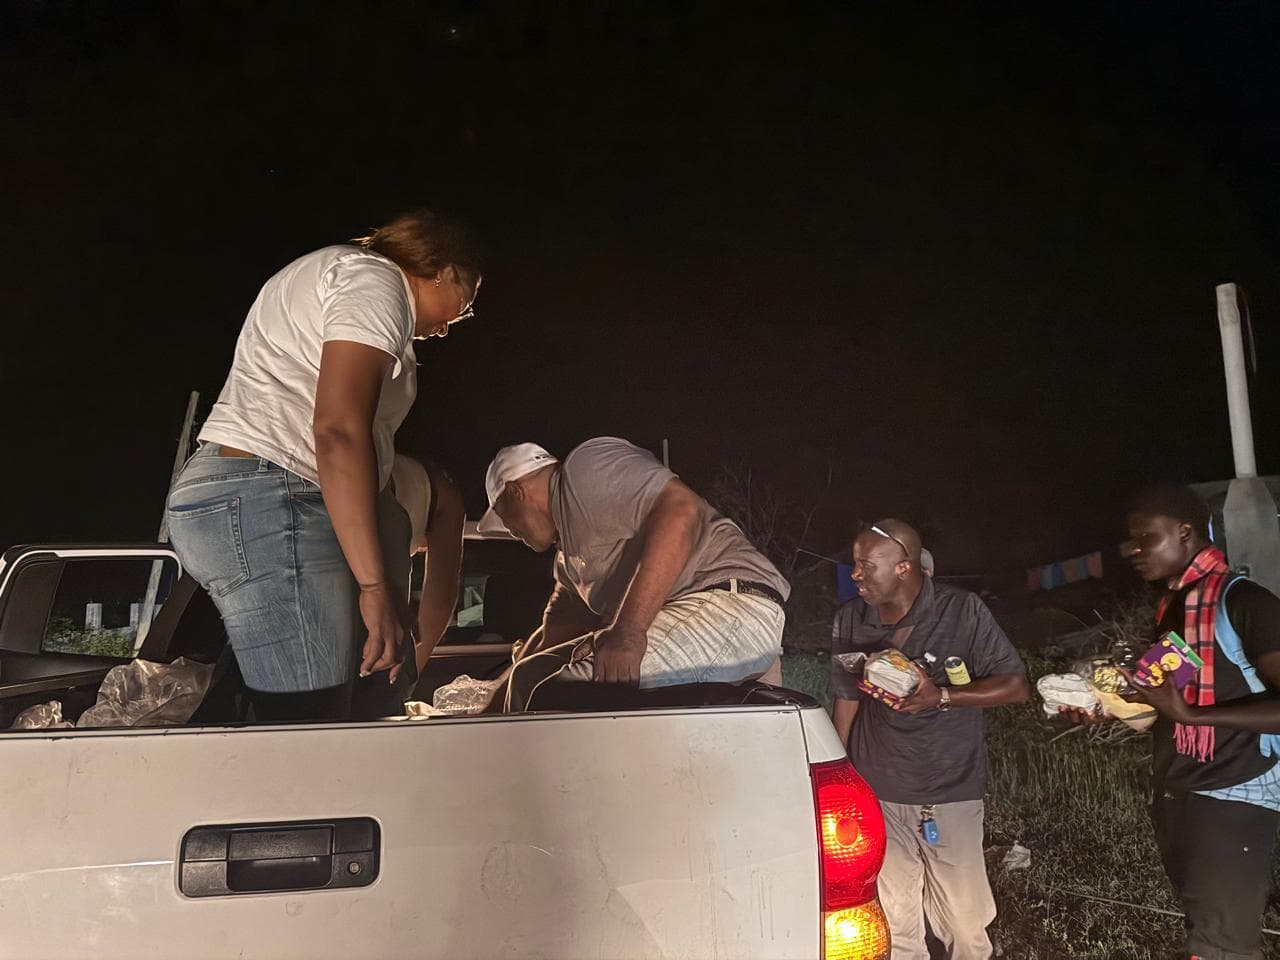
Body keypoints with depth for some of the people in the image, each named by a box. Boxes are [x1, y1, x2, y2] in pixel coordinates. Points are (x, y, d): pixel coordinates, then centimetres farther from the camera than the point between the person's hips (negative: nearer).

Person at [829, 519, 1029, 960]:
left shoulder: (962, 611, -9)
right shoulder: (853, 620, 1)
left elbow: (1016, 686, -7)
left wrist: (940, 696, -21)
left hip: (950, 798, -2)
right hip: (877, 799, 2)